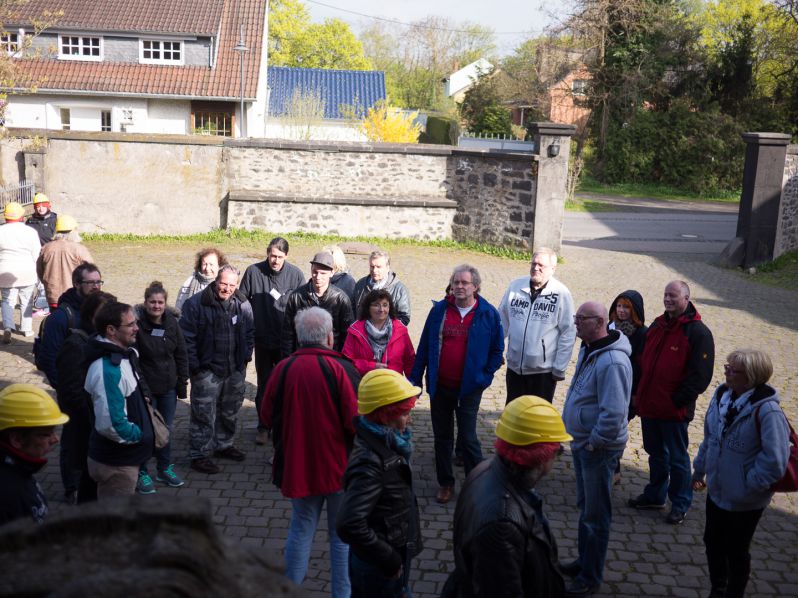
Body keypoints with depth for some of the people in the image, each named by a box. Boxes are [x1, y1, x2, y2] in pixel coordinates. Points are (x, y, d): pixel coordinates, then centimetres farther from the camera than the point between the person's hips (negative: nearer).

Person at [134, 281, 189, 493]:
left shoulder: (172, 323, 0)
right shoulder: (137, 324, -15)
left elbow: (181, 354, 7)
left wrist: (182, 383, 6)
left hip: (168, 387, 5)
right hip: (145, 388, -5)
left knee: (166, 428, 15)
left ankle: (164, 468, 32)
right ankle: (141, 473, 19)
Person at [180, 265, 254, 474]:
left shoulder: (242, 304, 3)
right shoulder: (197, 303, -12)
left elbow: (250, 332, 17)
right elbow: (186, 336, -9)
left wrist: (246, 355, 7)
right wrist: (194, 364, -11)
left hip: (235, 370, 5)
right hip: (207, 370, -5)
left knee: (230, 411, 18)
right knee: (204, 414, -2)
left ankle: (223, 444, 37)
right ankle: (199, 455, 8)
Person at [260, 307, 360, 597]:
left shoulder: (283, 369, -7)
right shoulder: (342, 369, -17)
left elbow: (267, 417, 2)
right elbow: (356, 421, -19)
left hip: (297, 465, 3)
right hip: (339, 465, -3)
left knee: (301, 529, 18)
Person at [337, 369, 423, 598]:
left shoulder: (385, 443, -1)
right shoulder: (371, 463, -29)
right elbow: (349, 525, -36)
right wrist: (388, 559, -24)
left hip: (394, 554, 8)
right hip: (380, 569, -8)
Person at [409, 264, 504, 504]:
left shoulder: (488, 314, -5)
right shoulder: (439, 310, 0)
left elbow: (497, 350, 4)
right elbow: (424, 346, 5)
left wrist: (484, 377, -3)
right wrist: (415, 378, 3)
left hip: (469, 388, -3)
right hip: (440, 386, 3)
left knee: (468, 438, 0)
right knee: (442, 437, 13)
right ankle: (445, 483, 27)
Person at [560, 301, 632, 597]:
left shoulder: (612, 362, -28)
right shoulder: (588, 349, 4)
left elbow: (614, 414, -31)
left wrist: (594, 442, -19)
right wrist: (578, 437, 15)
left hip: (598, 448, -9)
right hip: (581, 442, 9)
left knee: (595, 515, 6)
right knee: (585, 506, 23)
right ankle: (584, 561, 40)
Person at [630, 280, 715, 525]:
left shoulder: (698, 332, -13)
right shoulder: (657, 326, 9)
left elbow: (700, 376, -15)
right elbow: (644, 362, 17)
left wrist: (677, 401, -15)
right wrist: (640, 394, 9)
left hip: (674, 410, -7)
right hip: (649, 406, 7)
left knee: (677, 458, 7)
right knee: (655, 454, 20)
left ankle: (680, 504, 21)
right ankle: (654, 495, 36)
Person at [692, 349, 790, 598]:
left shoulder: (767, 411, -28)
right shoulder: (722, 395, -5)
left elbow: (775, 461, -28)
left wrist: (749, 485, -20)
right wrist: (699, 469, 14)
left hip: (744, 501, -6)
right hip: (717, 491, 7)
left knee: (736, 552, 14)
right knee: (713, 542, 22)